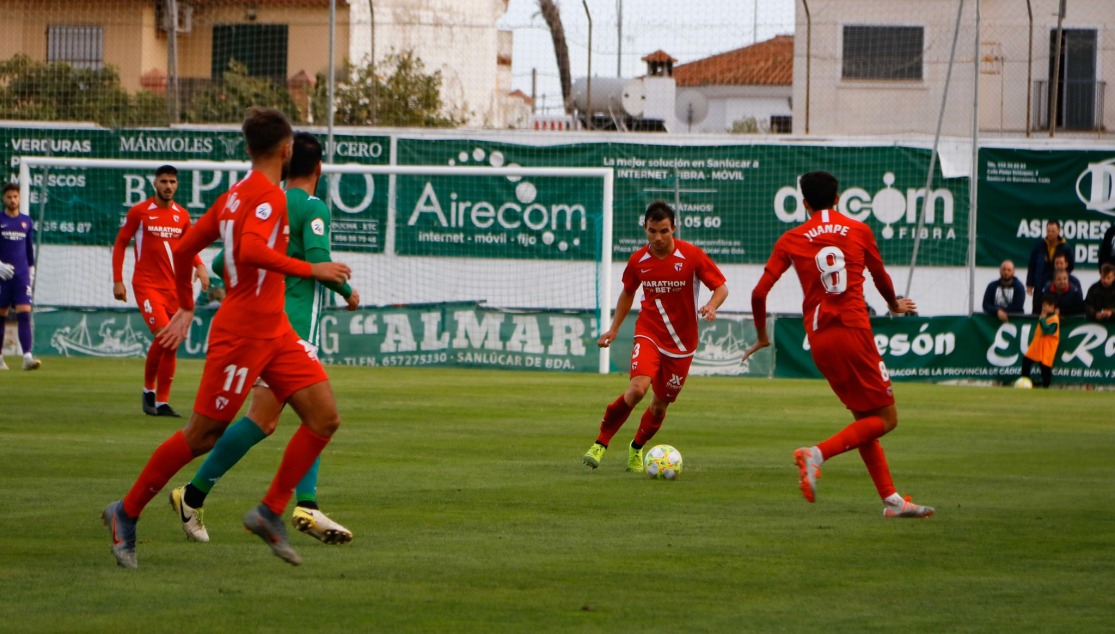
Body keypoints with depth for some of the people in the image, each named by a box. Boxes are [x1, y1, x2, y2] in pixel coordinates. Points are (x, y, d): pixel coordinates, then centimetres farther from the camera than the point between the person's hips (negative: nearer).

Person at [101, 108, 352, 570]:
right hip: (241, 334, -9)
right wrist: (310, 270, -26)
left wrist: (186, 307, 28)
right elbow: (251, 250, -31)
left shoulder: (235, 195, 14)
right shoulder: (268, 195, -14)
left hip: (274, 331, 9)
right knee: (203, 435, -1)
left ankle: (271, 512, 1)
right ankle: (127, 513, 12)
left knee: (325, 418, -2)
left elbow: (185, 249, 19)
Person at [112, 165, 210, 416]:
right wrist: (118, 280, -2)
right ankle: (149, 390, 0)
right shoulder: (139, 212, -2)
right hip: (147, 285, -5)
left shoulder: (182, 215, 9)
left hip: (174, 287, 5)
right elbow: (120, 244, 4)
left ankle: (162, 402, 10)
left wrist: (199, 266, 1)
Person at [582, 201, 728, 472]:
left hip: (681, 342, 0)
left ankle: (637, 448, 35)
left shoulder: (692, 256, -10)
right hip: (648, 333, 0)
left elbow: (721, 287, -3)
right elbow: (628, 292, 17)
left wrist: (710, 307, -24)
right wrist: (614, 328, 14)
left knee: (661, 402, 7)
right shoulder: (638, 260, -2)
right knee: (638, 387, -24)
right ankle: (600, 443, -11)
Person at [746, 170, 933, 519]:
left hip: (818, 340, 4)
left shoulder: (791, 240, 8)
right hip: (853, 330, -4)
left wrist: (762, 336, 18)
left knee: (865, 419, 15)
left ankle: (891, 499, 10)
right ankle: (818, 453, -20)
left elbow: (759, 293, 2)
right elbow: (881, 278, 21)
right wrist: (894, 305, 43)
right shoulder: (858, 231, 6)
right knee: (886, 418, 1)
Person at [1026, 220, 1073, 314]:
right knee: (1037, 311, 3)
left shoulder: (1065, 247, -1)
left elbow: (1070, 266, 10)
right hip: (1040, 286, 1)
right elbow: (1031, 266, 5)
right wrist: (1029, 284, 3)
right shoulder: (1039, 245, 1)